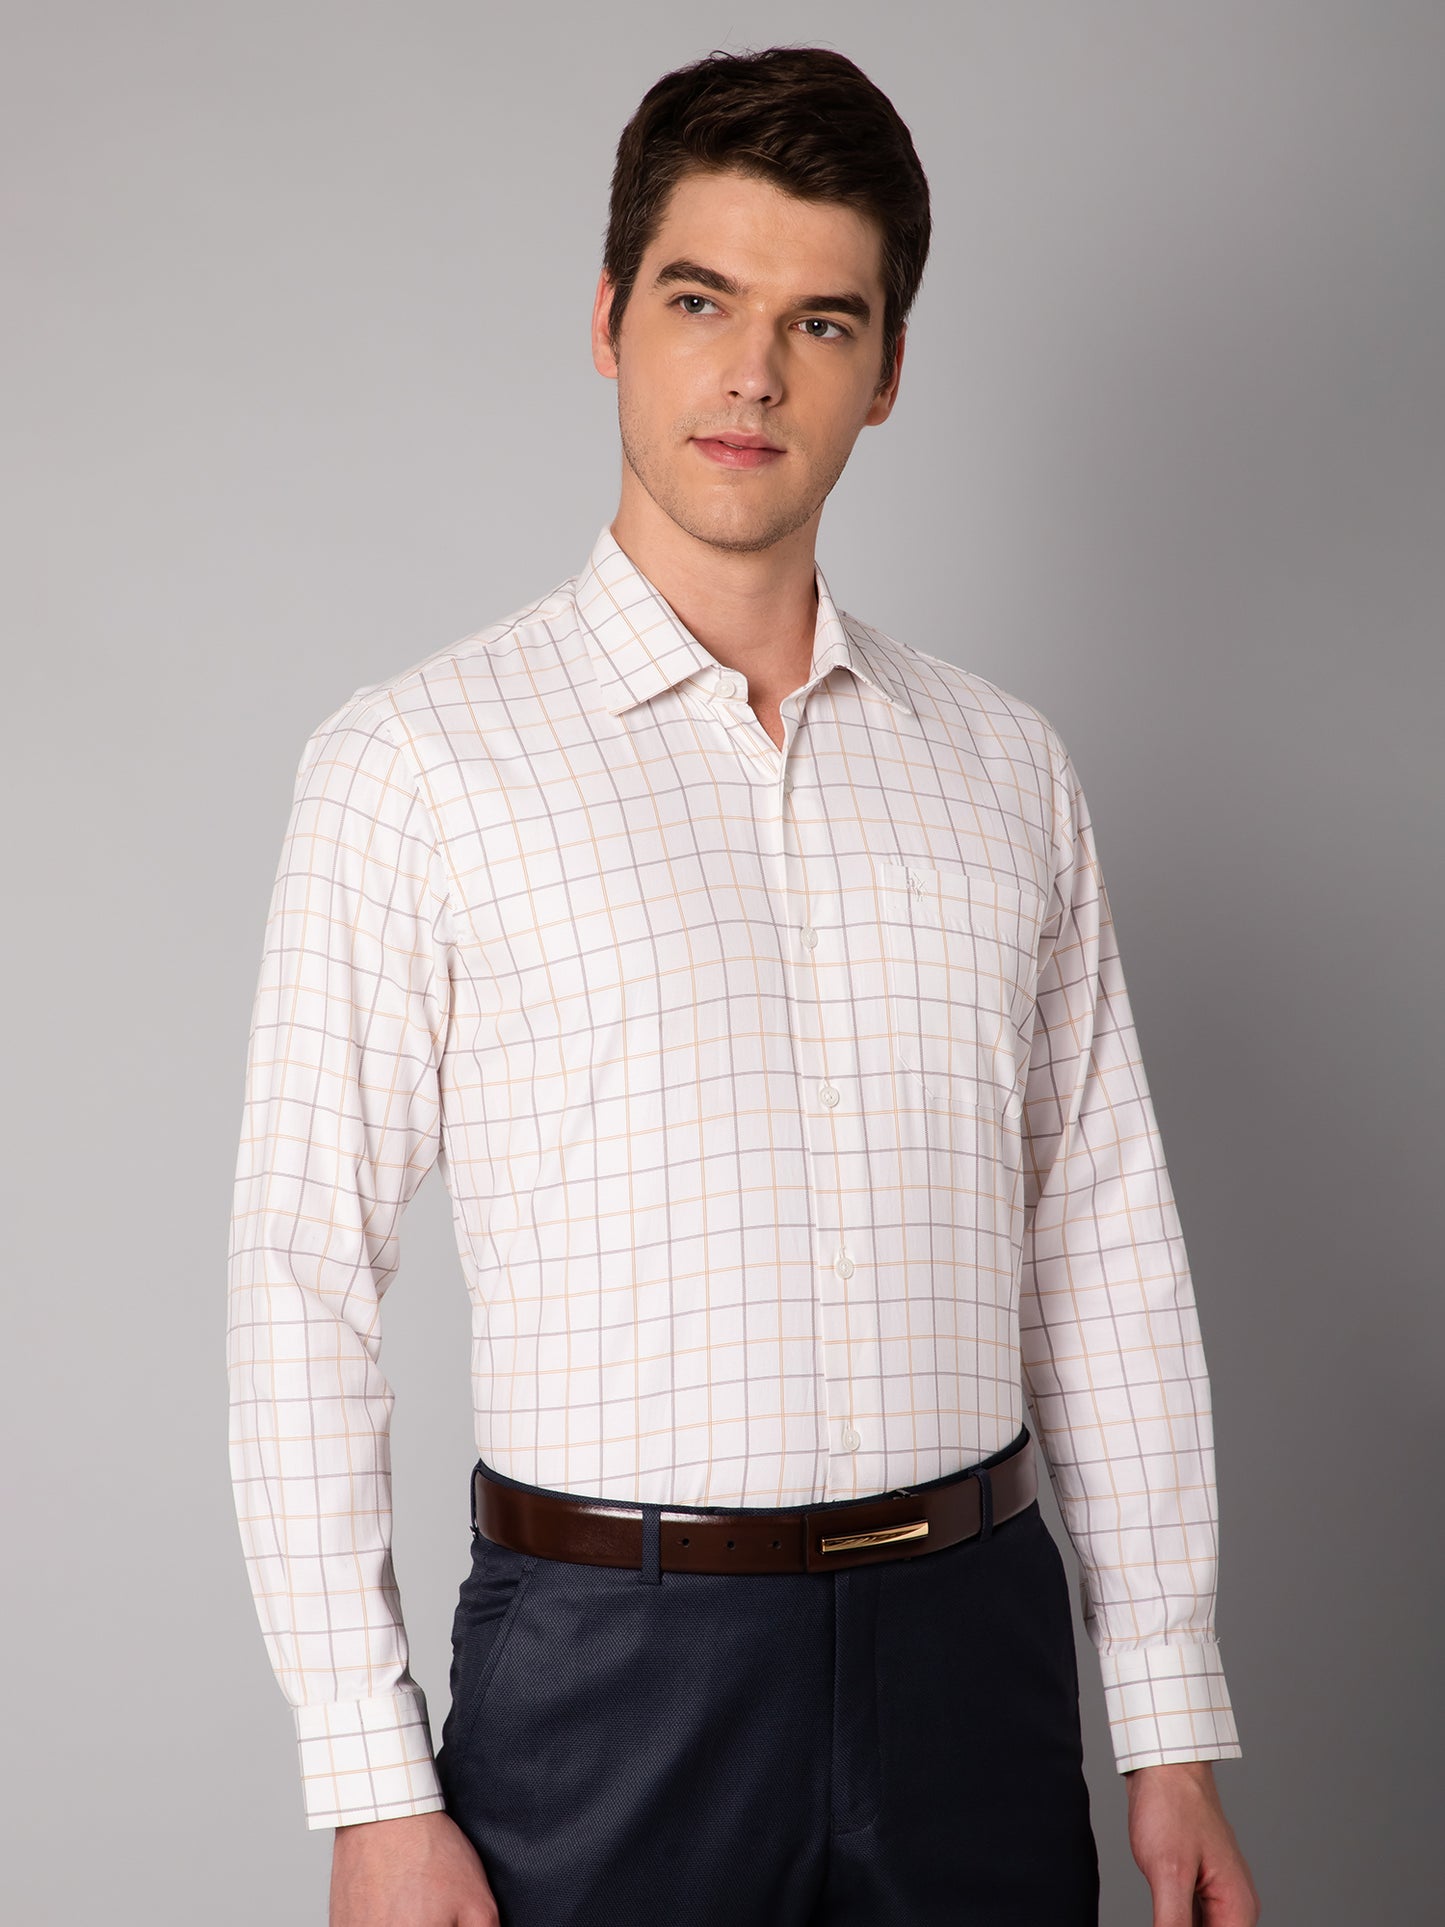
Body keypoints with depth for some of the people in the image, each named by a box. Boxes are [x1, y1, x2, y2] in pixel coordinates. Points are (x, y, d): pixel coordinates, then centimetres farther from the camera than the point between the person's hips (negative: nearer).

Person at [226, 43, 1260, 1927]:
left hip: (973, 1640, 3)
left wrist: (1176, 1727, 6)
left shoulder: (1005, 767, 6)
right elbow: (305, 1285, -7)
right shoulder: (413, 762, -5)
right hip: (610, 1653, -3)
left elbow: (1105, 1259, 7)